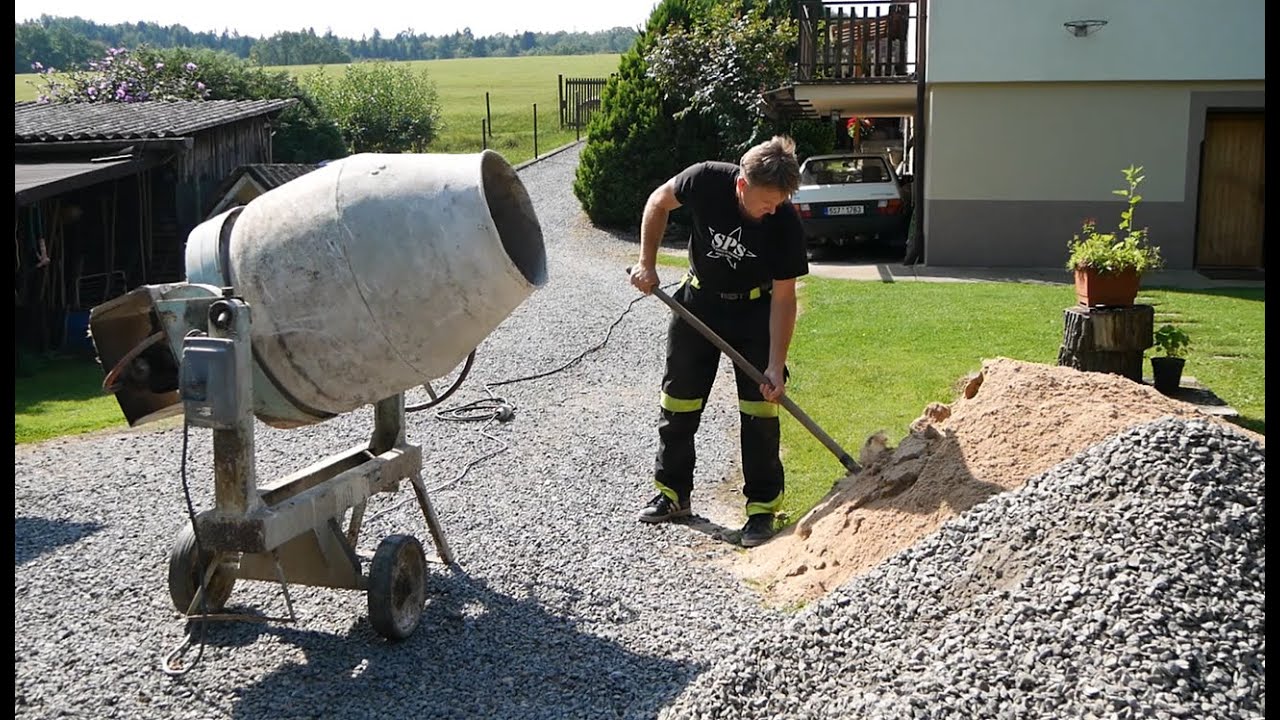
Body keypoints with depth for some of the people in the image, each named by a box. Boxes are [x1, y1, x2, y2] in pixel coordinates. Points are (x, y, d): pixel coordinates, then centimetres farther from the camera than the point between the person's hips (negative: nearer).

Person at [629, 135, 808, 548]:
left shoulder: (786, 225, -27)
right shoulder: (705, 181, -26)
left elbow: (783, 298, -21)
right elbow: (659, 202, -4)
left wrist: (776, 365, -25)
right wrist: (646, 263, -8)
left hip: (754, 314, -2)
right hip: (698, 303, 2)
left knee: (760, 408, -6)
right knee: (679, 402, 8)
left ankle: (763, 506, 6)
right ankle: (673, 493, 24)